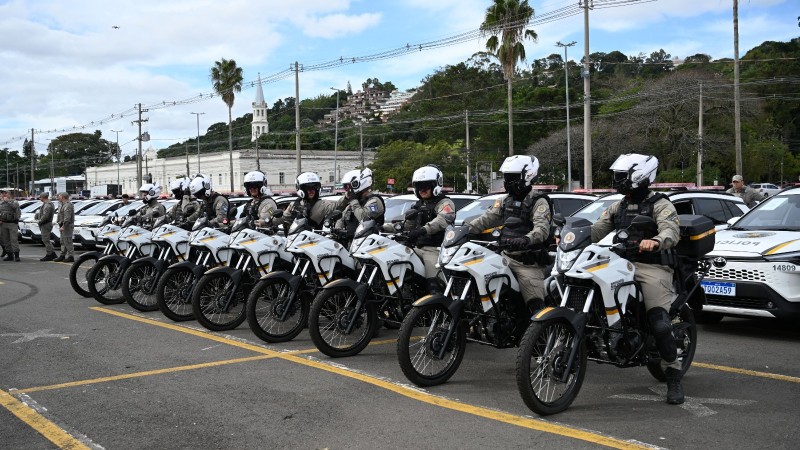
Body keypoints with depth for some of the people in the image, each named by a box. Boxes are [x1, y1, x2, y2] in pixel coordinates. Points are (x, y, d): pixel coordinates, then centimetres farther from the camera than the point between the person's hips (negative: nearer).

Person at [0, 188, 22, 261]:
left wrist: (7, 201, -17)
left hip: (12, 223, -5)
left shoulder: (14, 201, 0)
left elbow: (15, 206, -22)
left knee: (14, 239, -10)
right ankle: (9, 255, 13)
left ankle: (16, 255, -12)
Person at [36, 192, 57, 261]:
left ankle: (49, 255, -2)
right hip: (46, 224, 11)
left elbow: (45, 216, -26)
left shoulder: (47, 205, -18)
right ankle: (52, 253, 17)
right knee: (46, 240, 15)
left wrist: (39, 221, -14)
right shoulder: (49, 204, 16)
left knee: (45, 240, -6)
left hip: (46, 224, -11)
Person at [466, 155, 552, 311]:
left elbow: (542, 229, -23)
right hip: (506, 256, 6)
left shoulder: (538, 201, -7)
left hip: (528, 263, -6)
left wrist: (526, 240, -43)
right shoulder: (504, 201, 16)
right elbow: (487, 218, 8)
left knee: (536, 305, -11)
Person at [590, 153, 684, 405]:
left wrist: (655, 241, -43)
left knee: (660, 325, -18)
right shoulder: (617, 207, 21)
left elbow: (671, 232, -20)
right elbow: (597, 231, 13)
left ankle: (673, 378, -3)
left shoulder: (660, 205, -2)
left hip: (652, 267, -6)